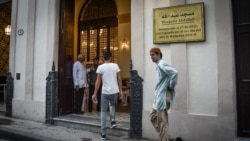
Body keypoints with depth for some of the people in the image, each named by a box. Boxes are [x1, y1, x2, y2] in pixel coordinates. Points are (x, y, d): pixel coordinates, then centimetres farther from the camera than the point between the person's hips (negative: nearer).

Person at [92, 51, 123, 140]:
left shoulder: (100, 67, -5)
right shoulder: (115, 66, 1)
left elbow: (98, 81, -5)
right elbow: (119, 79, 2)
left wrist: (95, 94, 2)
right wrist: (121, 91, 11)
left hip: (105, 92, -2)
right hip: (114, 91, 2)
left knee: (103, 111, 10)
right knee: (112, 105, 33)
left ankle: (103, 133, 10)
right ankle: (113, 121, 15)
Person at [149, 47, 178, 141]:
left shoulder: (162, 64, -13)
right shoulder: (159, 65, 17)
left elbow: (175, 73, -27)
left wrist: (171, 87, -18)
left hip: (163, 96, -11)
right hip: (159, 96, 11)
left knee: (162, 122, -2)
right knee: (153, 117, 17)